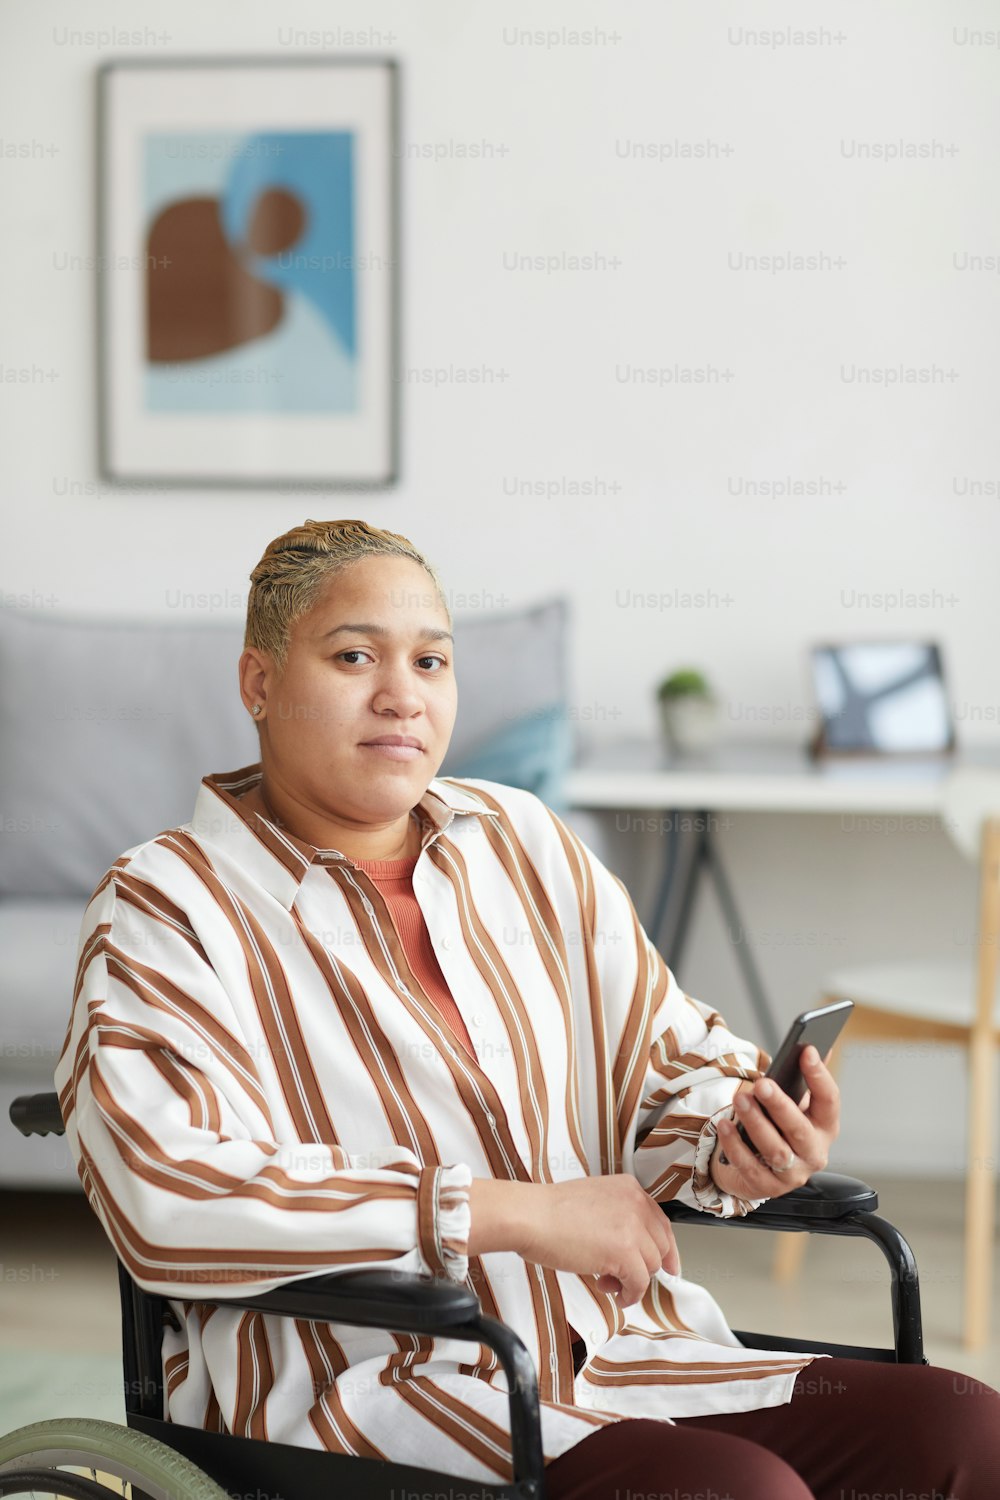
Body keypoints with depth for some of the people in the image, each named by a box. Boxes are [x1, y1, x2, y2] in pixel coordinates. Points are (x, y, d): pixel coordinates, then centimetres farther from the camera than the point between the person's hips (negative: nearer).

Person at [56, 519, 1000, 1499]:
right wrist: (513, 1212, -20)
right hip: (367, 1393, -6)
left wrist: (730, 1147, -6)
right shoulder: (163, 906, -3)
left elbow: (672, 1057, 20)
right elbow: (167, 1198, -19)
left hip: (622, 1360, 6)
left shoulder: (523, 843, 15)